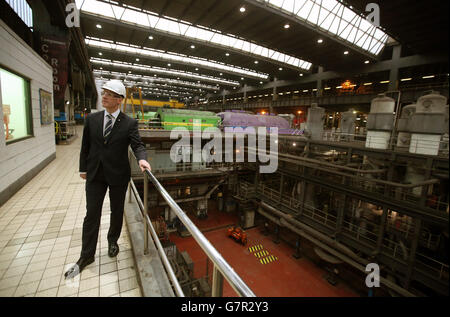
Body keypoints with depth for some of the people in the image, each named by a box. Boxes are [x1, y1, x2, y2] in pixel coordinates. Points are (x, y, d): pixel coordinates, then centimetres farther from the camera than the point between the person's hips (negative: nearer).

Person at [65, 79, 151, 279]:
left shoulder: (129, 123, -7)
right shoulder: (92, 119, 3)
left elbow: (137, 145, -12)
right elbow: (85, 146, 9)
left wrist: (142, 159, -33)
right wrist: (83, 168, 10)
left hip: (118, 175, -2)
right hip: (95, 174, 2)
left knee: (117, 211, 15)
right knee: (91, 214, 7)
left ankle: (113, 240, 40)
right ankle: (86, 255, 22)